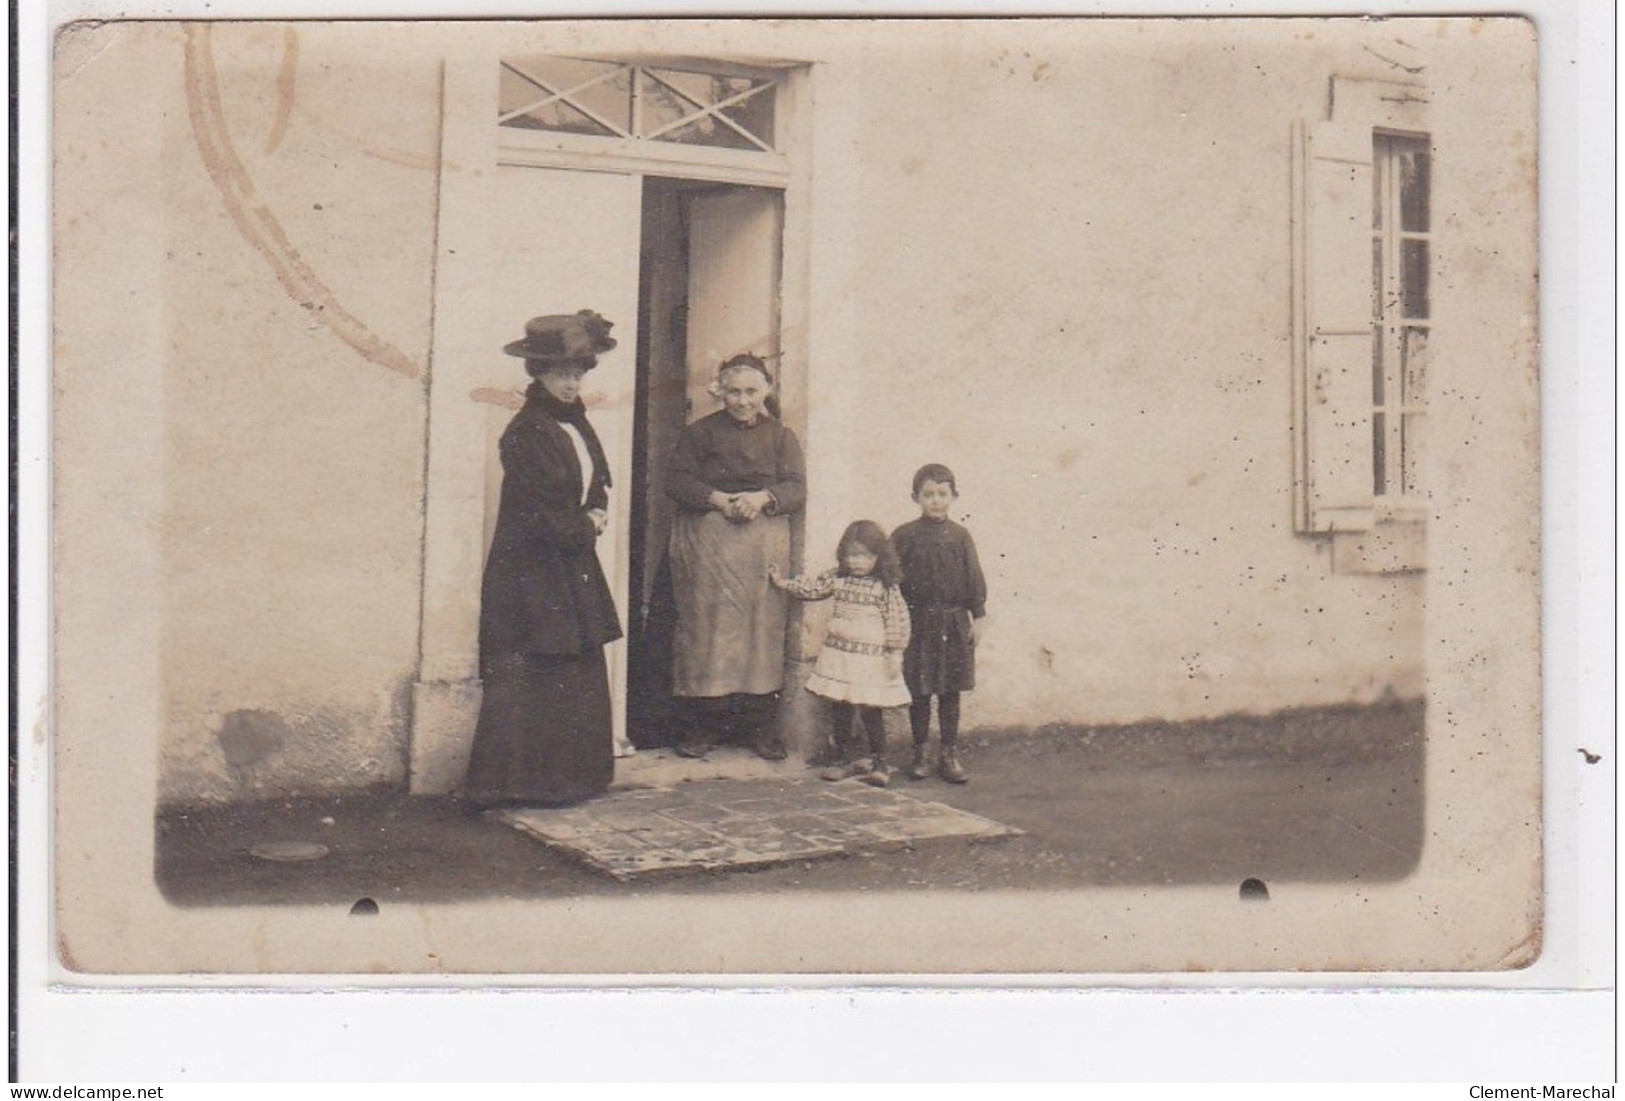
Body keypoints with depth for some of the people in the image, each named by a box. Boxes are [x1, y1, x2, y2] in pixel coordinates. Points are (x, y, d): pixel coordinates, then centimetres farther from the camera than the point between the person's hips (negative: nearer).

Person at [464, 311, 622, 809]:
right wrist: (585, 527, -3)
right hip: (531, 573, -9)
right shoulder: (526, 433, -14)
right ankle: (512, 784, 0)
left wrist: (595, 514, 1)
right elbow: (542, 515, -17)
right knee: (527, 679, -6)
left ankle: (569, 777, 18)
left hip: (573, 569, 9)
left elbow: (597, 482, 21)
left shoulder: (575, 422, 11)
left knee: (579, 673, 10)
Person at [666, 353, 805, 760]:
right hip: (707, 539, -2)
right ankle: (703, 723, 1)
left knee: (764, 626, -2)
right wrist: (717, 499, -15)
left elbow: (796, 488, 4)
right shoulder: (699, 432, 11)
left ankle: (759, 724, 5)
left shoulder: (781, 436, 15)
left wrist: (763, 498, -16)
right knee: (705, 625, -5)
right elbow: (679, 482, 1)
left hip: (765, 541, 2)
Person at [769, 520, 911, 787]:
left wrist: (894, 655, -9)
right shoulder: (836, 578, 5)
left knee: (870, 710, -2)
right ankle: (849, 758, 23)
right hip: (838, 654, 5)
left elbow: (897, 620, -8)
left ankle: (879, 763, 8)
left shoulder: (886, 587, -9)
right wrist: (783, 582, 3)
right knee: (839, 708, 10)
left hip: (871, 658, -5)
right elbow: (811, 588, 12)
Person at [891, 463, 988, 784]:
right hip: (918, 622, -1)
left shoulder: (959, 537, 2)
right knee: (919, 692, 5)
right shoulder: (905, 536, -3)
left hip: (954, 622, 2)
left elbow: (974, 578, 5)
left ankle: (950, 754, 15)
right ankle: (921, 753, 17)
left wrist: (977, 616, 2)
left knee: (950, 692, 7)